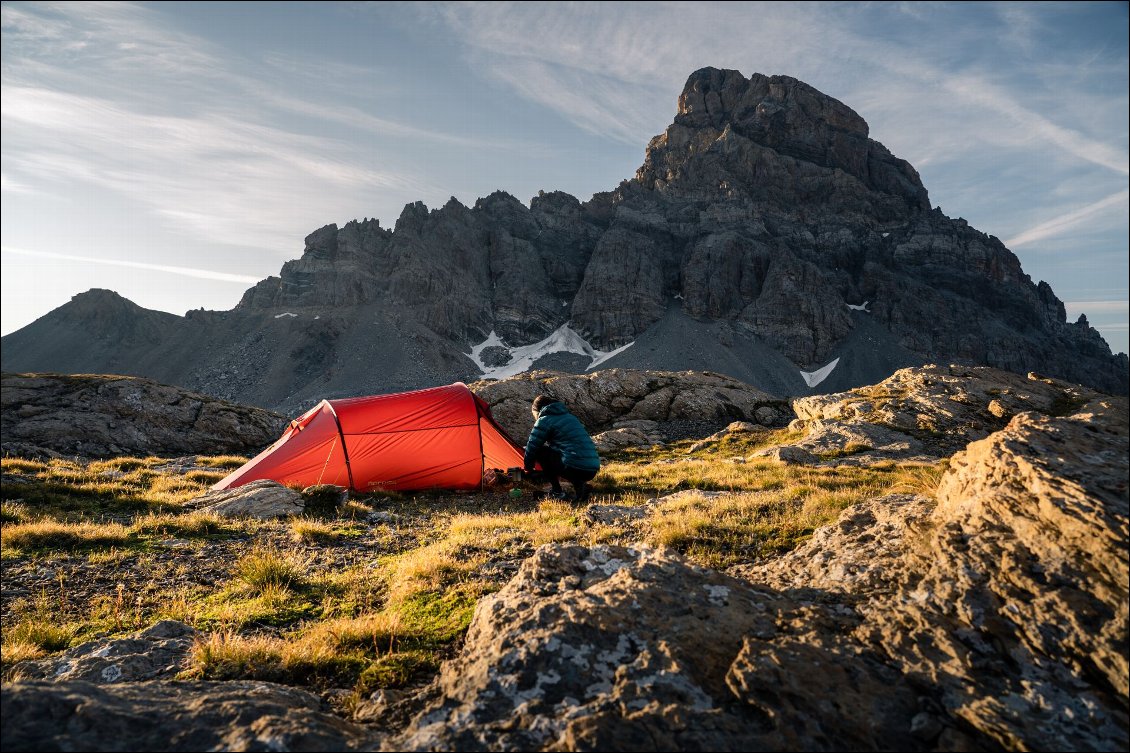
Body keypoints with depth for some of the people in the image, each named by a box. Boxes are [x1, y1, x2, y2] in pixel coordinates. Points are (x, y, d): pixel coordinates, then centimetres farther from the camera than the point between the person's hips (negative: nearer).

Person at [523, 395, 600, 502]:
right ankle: (579, 484, 11)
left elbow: (532, 447, 7)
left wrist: (528, 468, 26)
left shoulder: (544, 421, 2)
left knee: (539, 451, 9)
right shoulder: (569, 416, 25)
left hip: (574, 468, -8)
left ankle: (556, 491, 7)